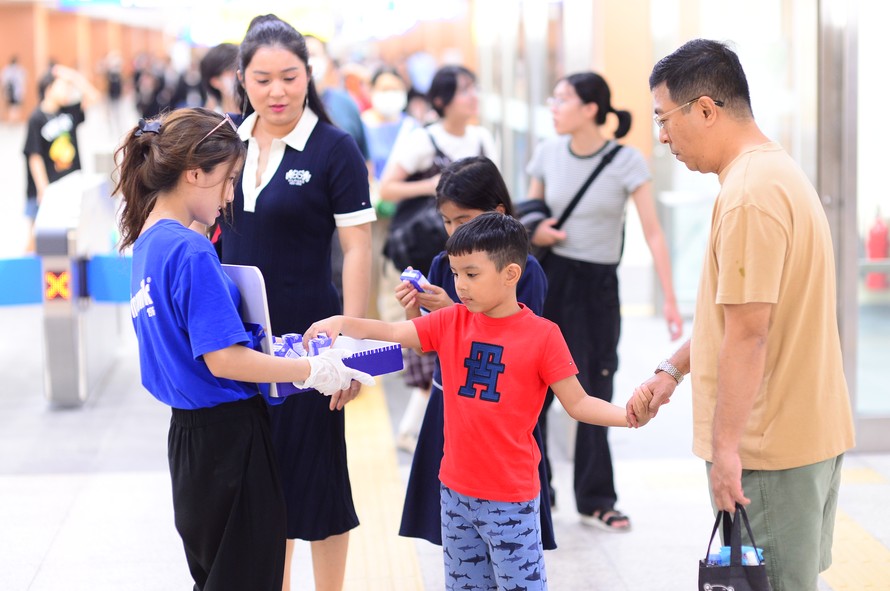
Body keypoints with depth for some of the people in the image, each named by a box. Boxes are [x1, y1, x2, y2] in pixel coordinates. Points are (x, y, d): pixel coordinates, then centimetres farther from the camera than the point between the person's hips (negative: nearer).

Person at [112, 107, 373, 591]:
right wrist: (312, 371, -15)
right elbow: (223, 360, -22)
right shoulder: (191, 252, -19)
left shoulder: (147, 243, 8)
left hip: (191, 430, 9)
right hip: (228, 437, -9)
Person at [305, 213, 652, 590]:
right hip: (455, 489, 5)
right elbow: (391, 333, -3)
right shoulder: (450, 322, 2)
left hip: (510, 497, -5)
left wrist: (628, 415, -23)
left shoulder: (542, 335, -11)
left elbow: (577, 403, -8)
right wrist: (340, 322, -18)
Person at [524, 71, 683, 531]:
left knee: (595, 392, 1)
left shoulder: (627, 162, -8)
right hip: (548, 277, 2)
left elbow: (653, 233, -10)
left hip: (598, 285, -2)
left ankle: (595, 500, 12)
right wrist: (532, 232, -9)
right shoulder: (548, 153, 2)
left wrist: (670, 299, -15)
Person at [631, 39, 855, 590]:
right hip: (815, 432, 10)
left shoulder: (750, 193, -20)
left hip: (769, 447, -10)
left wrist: (726, 445, -21)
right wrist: (672, 370, 20)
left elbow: (747, 332, -23)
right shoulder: (780, 170, 14)